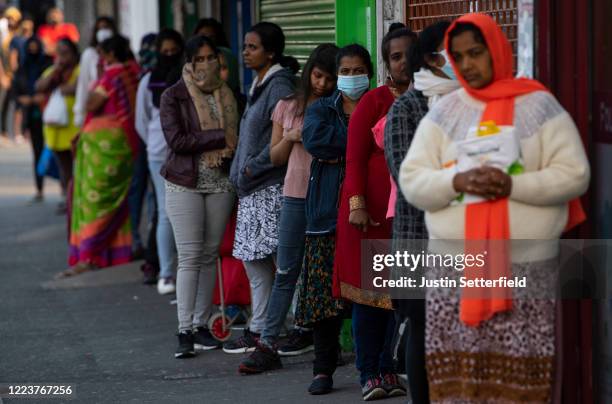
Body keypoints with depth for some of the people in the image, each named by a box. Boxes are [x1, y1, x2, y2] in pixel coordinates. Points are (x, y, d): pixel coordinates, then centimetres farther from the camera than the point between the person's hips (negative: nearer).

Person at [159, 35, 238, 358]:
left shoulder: (226, 95, 10)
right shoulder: (173, 97, -2)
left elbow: (238, 135, 15)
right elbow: (176, 140, -13)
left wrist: (226, 153, -7)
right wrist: (220, 139, -13)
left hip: (220, 183, 4)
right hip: (185, 184, -4)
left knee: (210, 255, 5)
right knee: (190, 257, -8)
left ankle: (201, 324, 12)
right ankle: (185, 330, -6)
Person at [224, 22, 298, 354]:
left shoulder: (279, 86, -12)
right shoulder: (259, 85, 16)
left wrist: (253, 167, -15)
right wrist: (241, 172, 15)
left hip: (272, 187, -10)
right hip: (252, 190, 10)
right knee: (254, 260, 13)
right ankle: (258, 331, 19)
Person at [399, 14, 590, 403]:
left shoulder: (539, 106, 3)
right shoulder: (443, 113, 9)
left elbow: (574, 175, -2)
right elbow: (411, 181, 4)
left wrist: (512, 185, -15)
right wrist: (457, 181, -15)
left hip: (527, 268, -2)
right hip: (454, 268, 2)